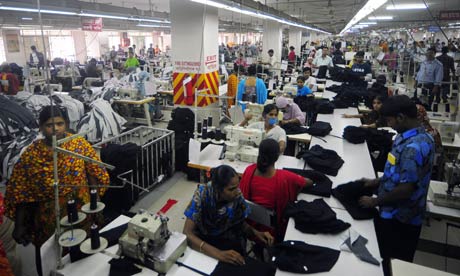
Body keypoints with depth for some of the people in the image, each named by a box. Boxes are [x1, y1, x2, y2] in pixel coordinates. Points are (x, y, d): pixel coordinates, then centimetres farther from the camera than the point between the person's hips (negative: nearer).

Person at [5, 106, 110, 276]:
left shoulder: (80, 144, -8)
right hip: (50, 220, 0)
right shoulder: (30, 154, -9)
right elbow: (19, 192, -5)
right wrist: (19, 225, -5)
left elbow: (96, 173, -3)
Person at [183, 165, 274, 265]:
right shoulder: (202, 194, -24)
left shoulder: (237, 195, -16)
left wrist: (255, 232, -19)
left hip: (230, 243, 2)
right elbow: (187, 233, -28)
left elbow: (241, 223, 1)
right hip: (203, 241, -1)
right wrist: (218, 253, -39)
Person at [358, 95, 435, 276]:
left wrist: (375, 202, -14)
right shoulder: (414, 136, 3)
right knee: (392, 260, 24)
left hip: (399, 218, -9)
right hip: (398, 213, 9)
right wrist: (378, 182, 9)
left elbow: (406, 189, -26)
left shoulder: (413, 147, -29)